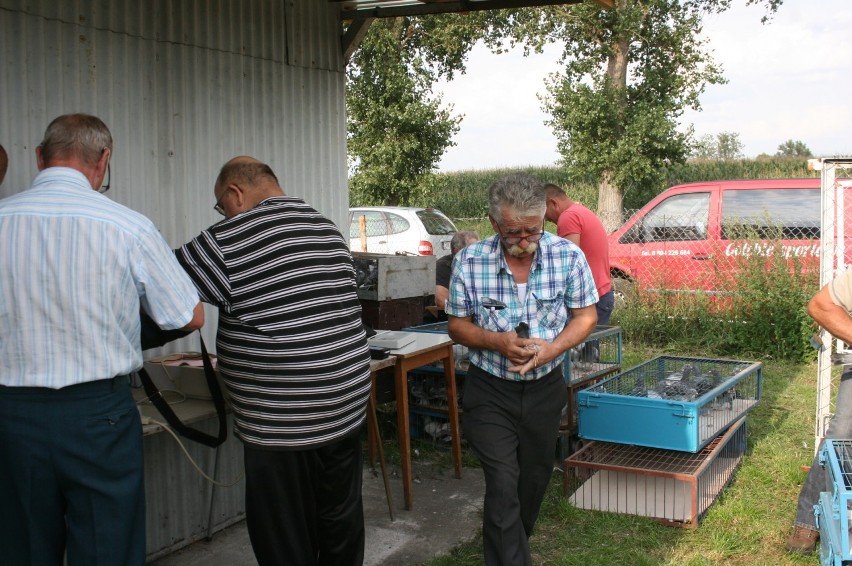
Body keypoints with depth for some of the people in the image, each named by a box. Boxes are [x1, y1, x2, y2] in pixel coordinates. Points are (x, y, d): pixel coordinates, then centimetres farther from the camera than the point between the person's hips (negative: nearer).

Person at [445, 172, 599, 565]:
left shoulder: (568, 256, -12)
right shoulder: (469, 262, -15)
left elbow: (586, 316, -2)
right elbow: (457, 325, -4)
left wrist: (553, 347, -21)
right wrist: (496, 341, -24)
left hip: (545, 388, 3)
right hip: (490, 391, -2)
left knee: (535, 478, 19)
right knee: (502, 485, -9)